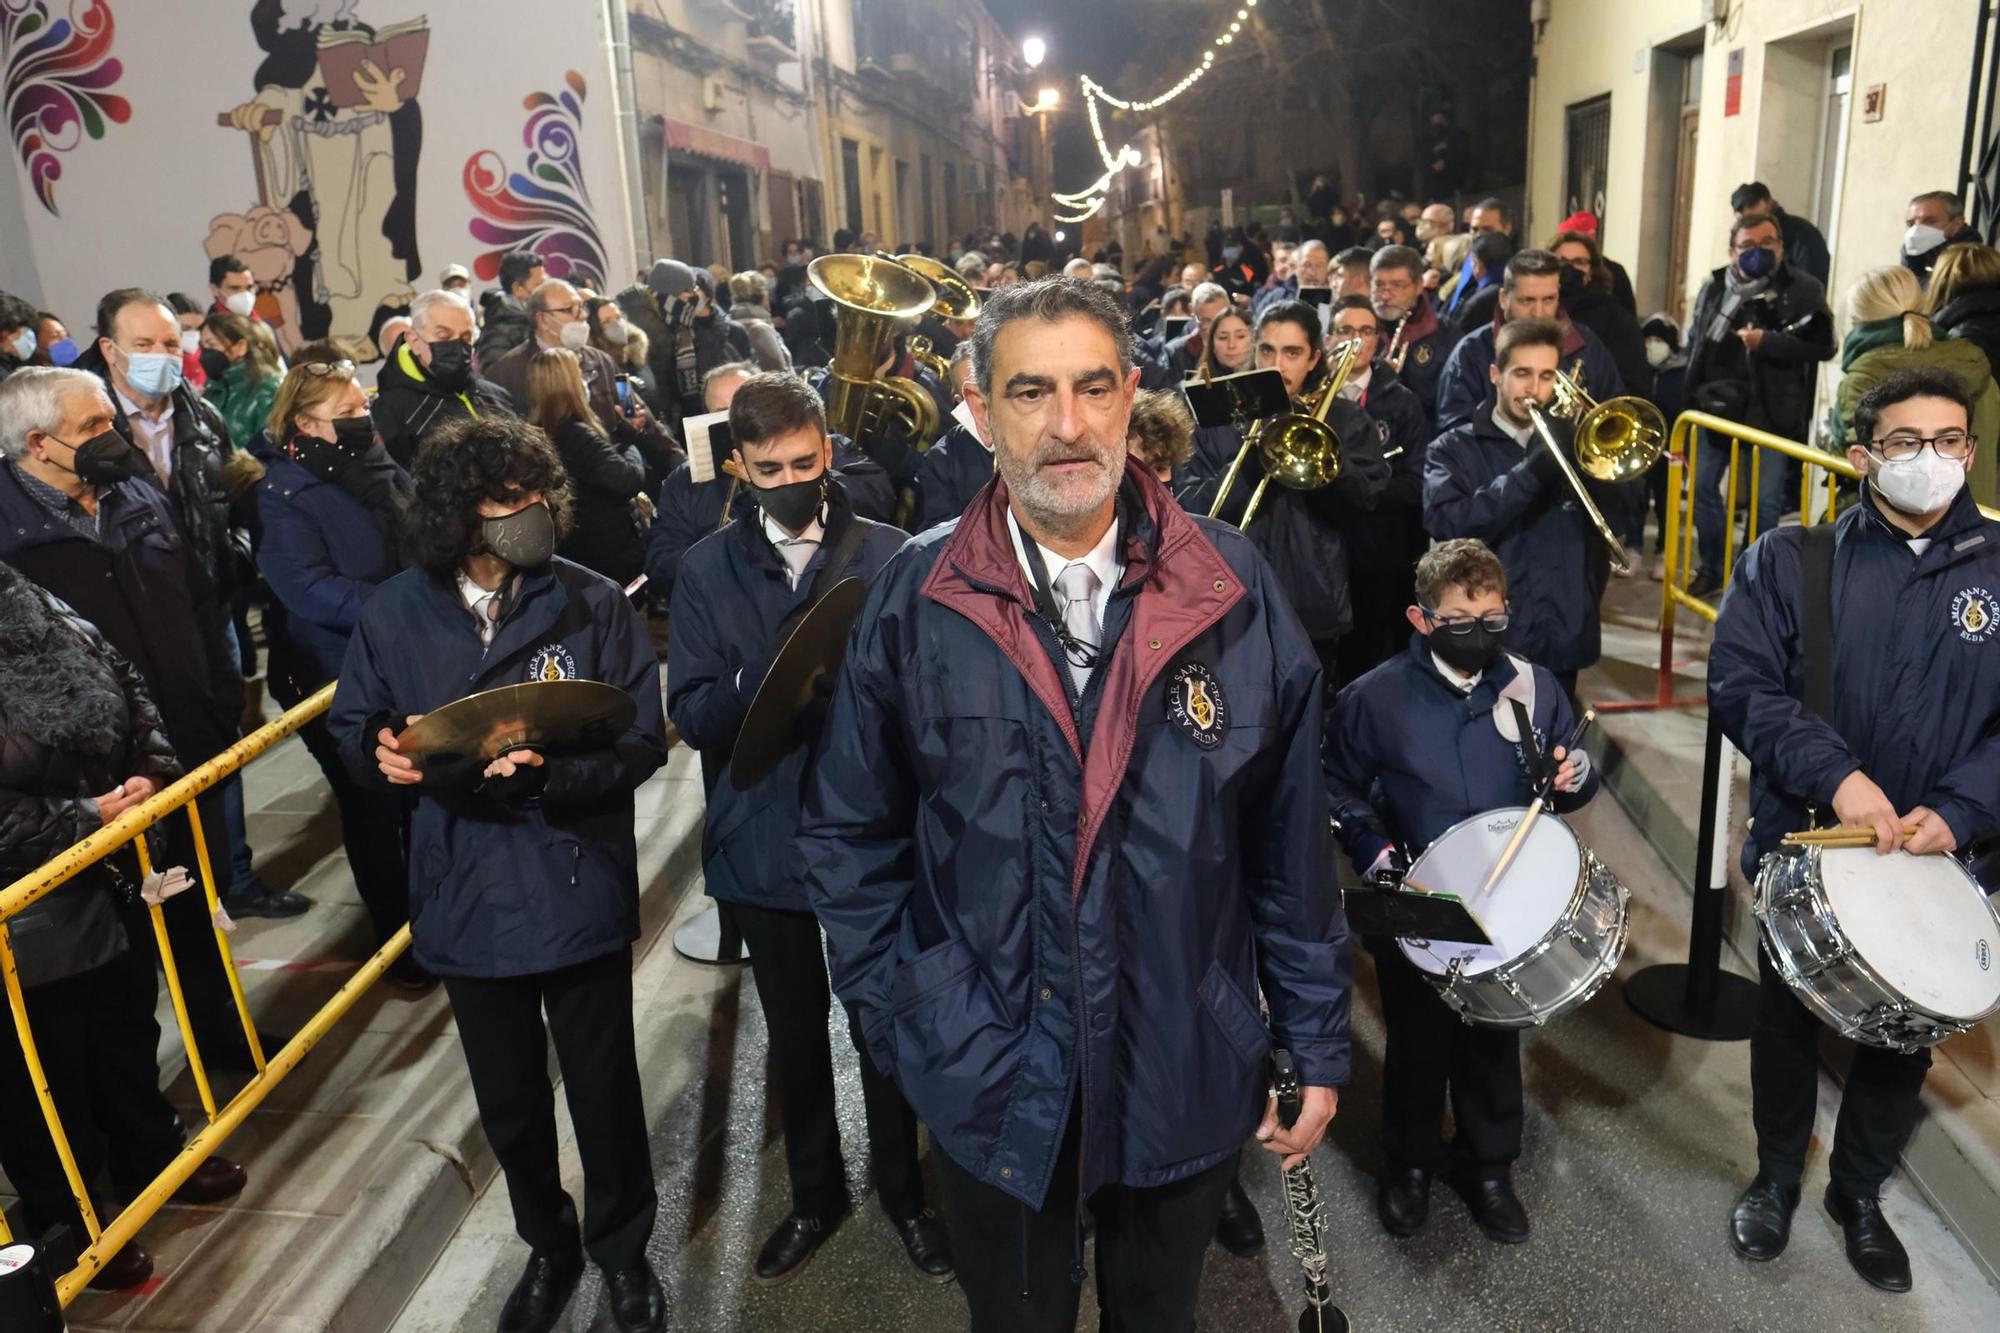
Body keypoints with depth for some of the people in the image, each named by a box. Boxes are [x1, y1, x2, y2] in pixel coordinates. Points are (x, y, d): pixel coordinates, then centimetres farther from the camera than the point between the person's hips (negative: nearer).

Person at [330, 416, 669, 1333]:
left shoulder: (592, 604, -11)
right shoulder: (394, 614, -4)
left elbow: (642, 739, -12)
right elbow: (352, 729, 7)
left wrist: (549, 769, -28)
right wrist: (383, 754, -16)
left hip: (577, 889, -2)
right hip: (465, 897, 3)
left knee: (603, 1088, 12)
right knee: (507, 1099, 19)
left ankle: (621, 1249, 40)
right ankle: (547, 1246, 46)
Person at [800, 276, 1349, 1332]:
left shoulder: (1232, 588, -9)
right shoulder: (916, 597, -10)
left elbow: (1292, 843, -3)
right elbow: (850, 837, -1)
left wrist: (1317, 1043, 1)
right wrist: (903, 1018, -4)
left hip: (1189, 1077, 1)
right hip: (991, 1078, 0)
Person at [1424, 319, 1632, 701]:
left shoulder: (1569, 442, 11)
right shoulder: (1453, 449, -1)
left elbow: (1617, 505, -1)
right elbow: (1446, 526, -19)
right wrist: (1530, 472, -25)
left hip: (1563, 641, 4)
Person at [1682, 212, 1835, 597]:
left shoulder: (1803, 289, -3)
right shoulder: (1714, 287, 8)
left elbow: (1823, 345, -12)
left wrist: (1766, 341, -22)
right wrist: (1696, 392, 5)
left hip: (1769, 413, -4)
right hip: (1715, 407, 4)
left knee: (1766, 499, 2)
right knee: (1702, 486, 9)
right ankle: (1712, 567, 24)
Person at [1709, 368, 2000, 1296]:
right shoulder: (1790, 559, -7)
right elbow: (1739, 683, -14)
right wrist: (1834, 775, -25)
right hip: (1804, 846, -2)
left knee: (1908, 1036, 16)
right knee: (1788, 1022, 15)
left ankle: (1861, 1192, 41)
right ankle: (1777, 1177, 39)